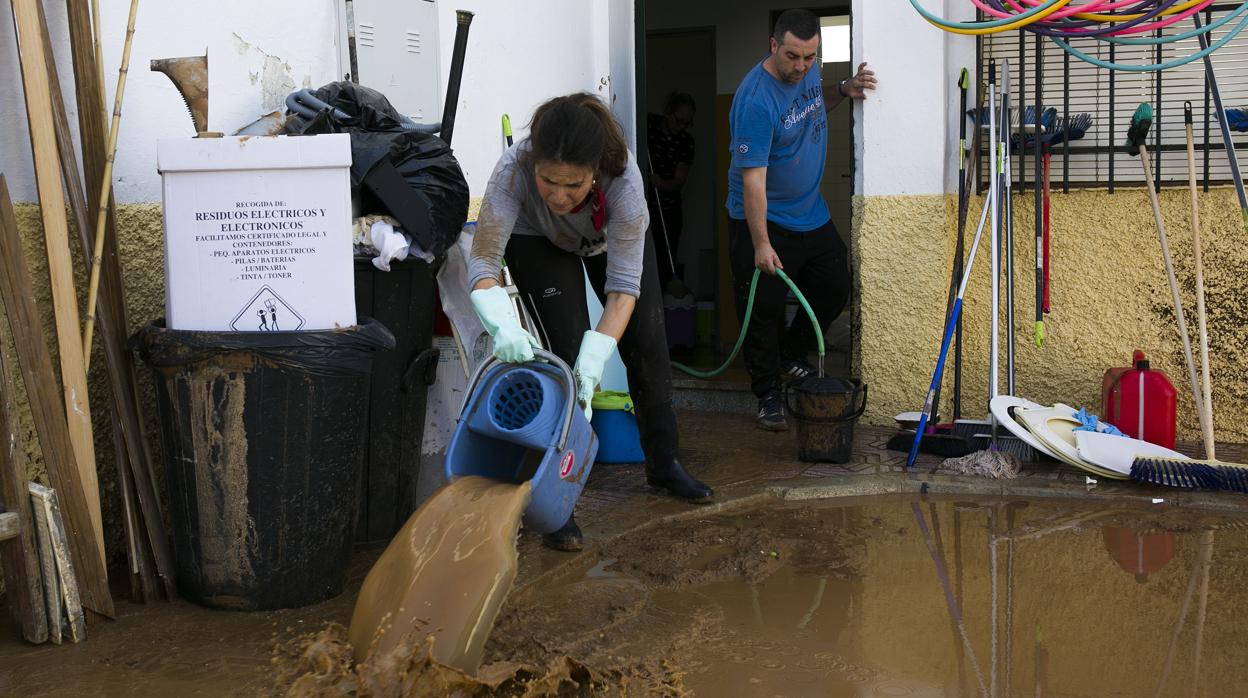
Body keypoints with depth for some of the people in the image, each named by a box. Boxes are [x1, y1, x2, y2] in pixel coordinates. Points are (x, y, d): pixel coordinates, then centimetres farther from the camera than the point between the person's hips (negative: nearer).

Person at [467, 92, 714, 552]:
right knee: (566, 347, -17)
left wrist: (595, 357, -50)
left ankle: (664, 463, 24)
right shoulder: (513, 170, -43)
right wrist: (503, 325, -61)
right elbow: (482, 260, -43)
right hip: (538, 241, -1)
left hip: (613, 236, 1)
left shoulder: (623, 177, -42)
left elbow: (624, 285, -39)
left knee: (647, 342, 2)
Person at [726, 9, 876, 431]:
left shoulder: (807, 70, -1)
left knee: (836, 290, 13)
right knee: (764, 310, -3)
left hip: (811, 214, 8)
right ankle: (768, 395, 12)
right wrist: (760, 244, -29)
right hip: (765, 220, -8)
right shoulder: (756, 100, -26)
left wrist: (843, 90, 1)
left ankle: (791, 357, 33)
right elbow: (752, 178, -27)